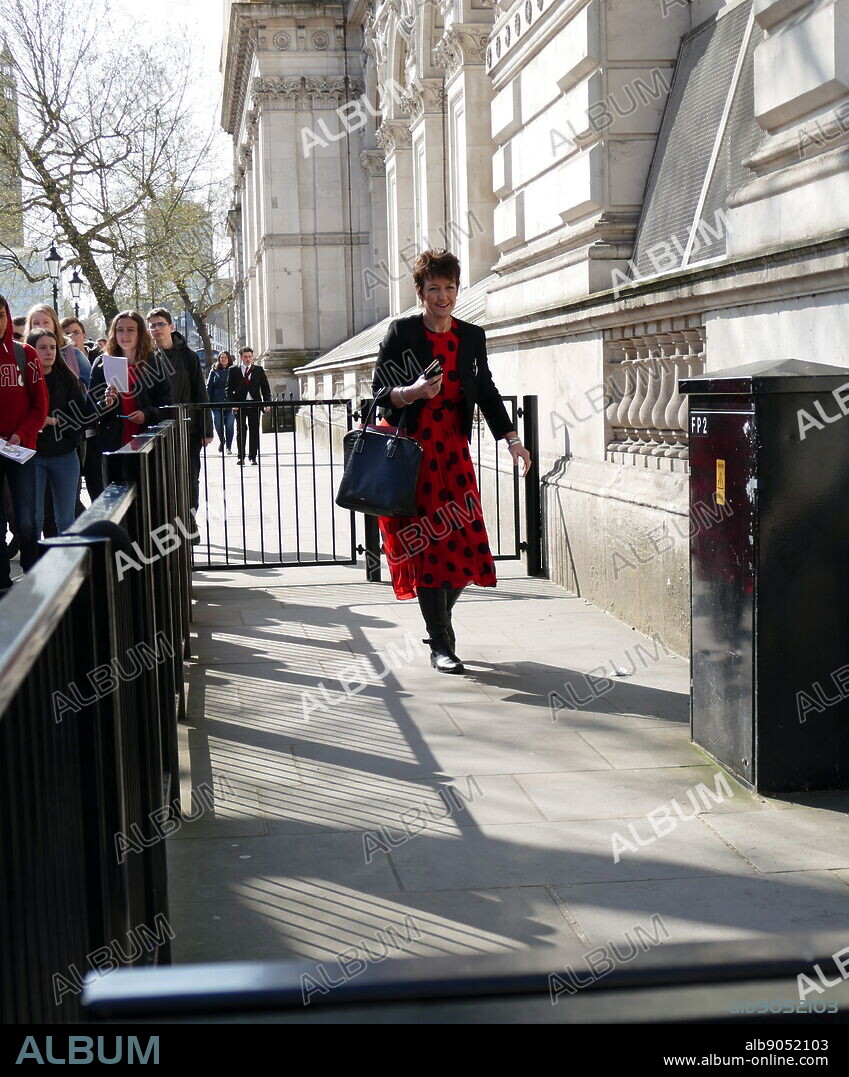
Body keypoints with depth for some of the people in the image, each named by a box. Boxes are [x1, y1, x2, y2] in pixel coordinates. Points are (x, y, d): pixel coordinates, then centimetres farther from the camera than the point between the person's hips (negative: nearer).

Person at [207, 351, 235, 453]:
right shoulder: (214, 371, 8)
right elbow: (209, 386, 7)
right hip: (217, 402, 1)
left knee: (229, 425, 0)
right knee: (217, 424, -6)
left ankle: (229, 447, 10)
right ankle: (221, 441, 22)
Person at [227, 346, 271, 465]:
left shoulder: (259, 370, 10)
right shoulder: (234, 371, 6)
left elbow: (265, 387, 8)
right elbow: (229, 388, 4)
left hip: (255, 405, 1)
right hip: (239, 405, -1)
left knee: (254, 431, 2)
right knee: (240, 431, 0)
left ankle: (253, 456, 8)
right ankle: (241, 457, 4)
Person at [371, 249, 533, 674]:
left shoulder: (472, 337, 10)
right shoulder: (402, 332, -2)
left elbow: (486, 392, 13)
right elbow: (380, 393, -4)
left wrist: (511, 439, 4)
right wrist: (413, 393, -24)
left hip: (454, 452, 4)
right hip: (410, 451, -4)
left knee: (464, 545, 0)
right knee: (428, 546, -6)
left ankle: (438, 624, 24)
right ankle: (441, 645, 1)